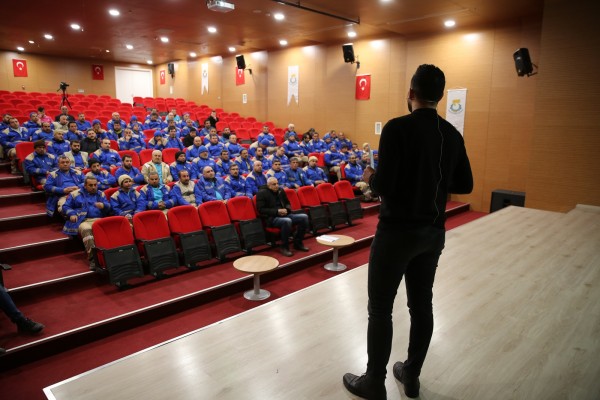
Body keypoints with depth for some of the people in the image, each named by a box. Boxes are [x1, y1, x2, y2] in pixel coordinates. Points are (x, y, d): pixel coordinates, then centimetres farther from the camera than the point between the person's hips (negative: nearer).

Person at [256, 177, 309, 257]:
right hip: (272, 218, -7)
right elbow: (261, 210, -10)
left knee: (304, 217, -13)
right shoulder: (262, 193, -2)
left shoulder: (280, 190, 16)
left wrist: (286, 209, 0)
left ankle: (298, 243, 0)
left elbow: (287, 203, 26)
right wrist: (277, 211, -16)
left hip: (285, 215, 7)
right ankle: (284, 247, -20)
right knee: (287, 221, -38)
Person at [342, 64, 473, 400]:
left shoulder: (398, 128, -16)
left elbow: (384, 186, -21)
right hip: (433, 232, 7)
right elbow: (465, 185, 11)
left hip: (397, 231, -6)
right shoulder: (453, 135, 5)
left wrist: (370, 177, 0)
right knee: (422, 305, 16)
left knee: (380, 309, 6)